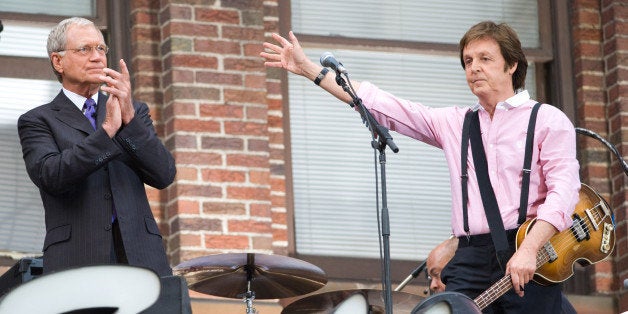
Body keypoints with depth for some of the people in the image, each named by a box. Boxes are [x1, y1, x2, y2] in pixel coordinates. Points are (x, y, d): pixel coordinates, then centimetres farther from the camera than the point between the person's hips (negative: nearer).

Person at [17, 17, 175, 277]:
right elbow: (51, 176, -9)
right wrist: (107, 131, -17)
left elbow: (164, 175, 4)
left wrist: (129, 117, -8)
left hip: (141, 257, 3)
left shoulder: (135, 112, 19)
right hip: (77, 262, -3)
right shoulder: (37, 121, 10)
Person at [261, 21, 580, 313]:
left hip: (530, 257, -4)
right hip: (470, 261, 4)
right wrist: (310, 70, 13)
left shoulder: (546, 119, 4)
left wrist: (529, 249, -20)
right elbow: (382, 106, 17)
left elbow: (564, 188, -7)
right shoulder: (453, 123, 19)